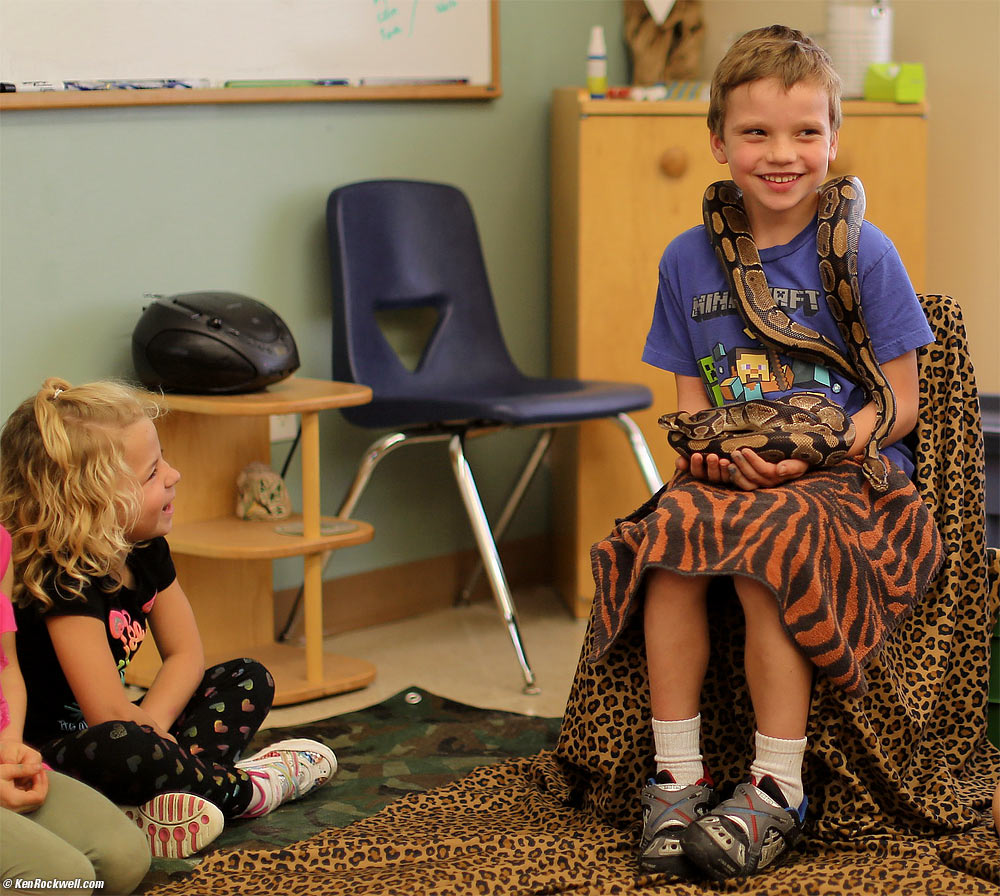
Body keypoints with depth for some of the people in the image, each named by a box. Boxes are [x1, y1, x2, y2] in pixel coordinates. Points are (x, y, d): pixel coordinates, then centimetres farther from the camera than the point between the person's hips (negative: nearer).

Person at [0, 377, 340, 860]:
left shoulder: (144, 551, 1)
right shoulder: (65, 581, -26)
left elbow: (186, 655, 4)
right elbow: (108, 713, -30)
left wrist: (150, 722, -14)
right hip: (41, 761, -10)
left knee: (248, 680, 8)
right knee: (123, 749, -42)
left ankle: (172, 802, -19)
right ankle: (243, 790, -13)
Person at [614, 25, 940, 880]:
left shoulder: (862, 254, -4)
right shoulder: (689, 260, 8)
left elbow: (900, 402, -4)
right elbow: (691, 394, 13)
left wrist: (810, 450, -18)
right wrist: (710, 444, -9)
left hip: (849, 471, -4)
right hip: (734, 472, 4)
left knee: (761, 552, -31)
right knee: (673, 529, -26)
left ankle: (777, 791, -20)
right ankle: (677, 773, -18)